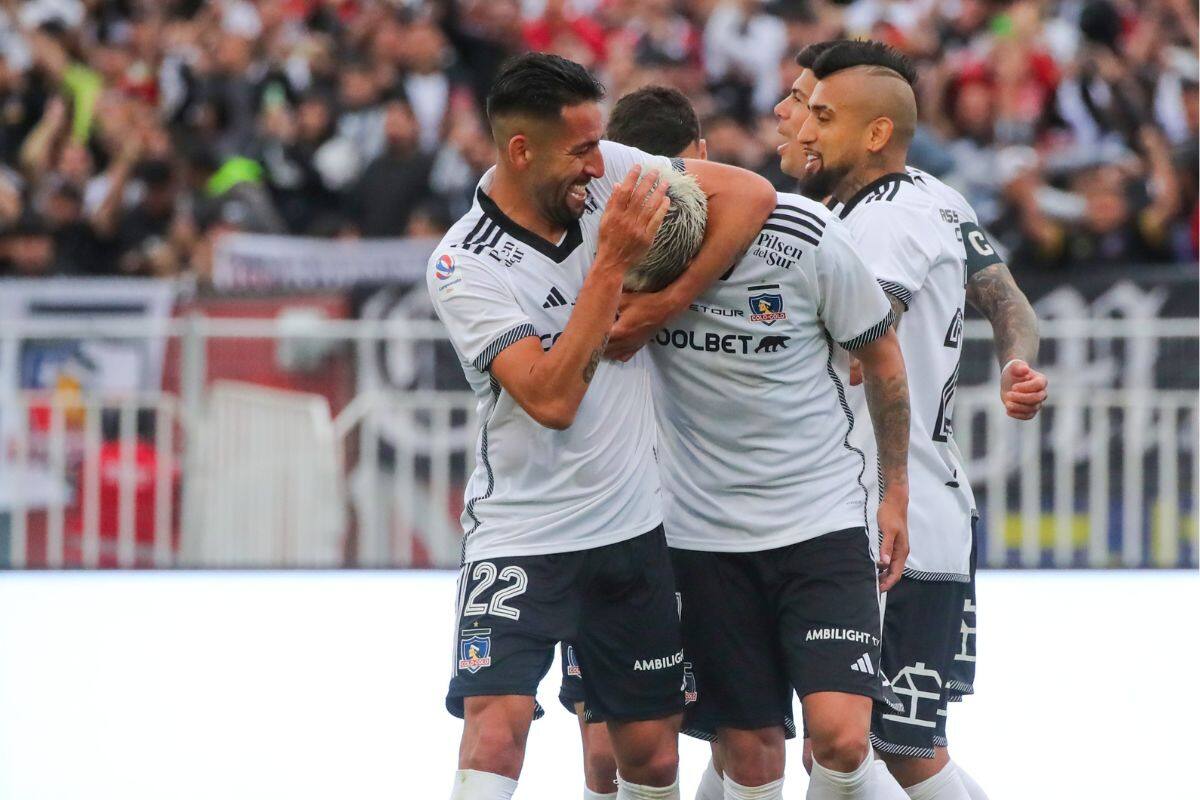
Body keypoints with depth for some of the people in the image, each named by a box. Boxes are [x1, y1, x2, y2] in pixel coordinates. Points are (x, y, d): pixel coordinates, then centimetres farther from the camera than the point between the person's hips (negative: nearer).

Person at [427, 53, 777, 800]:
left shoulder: (605, 175, -6)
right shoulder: (463, 267, -18)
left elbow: (750, 195, -3)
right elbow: (552, 399, -27)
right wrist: (614, 264, -27)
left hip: (632, 526, 5)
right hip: (522, 534, -5)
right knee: (495, 725, -20)